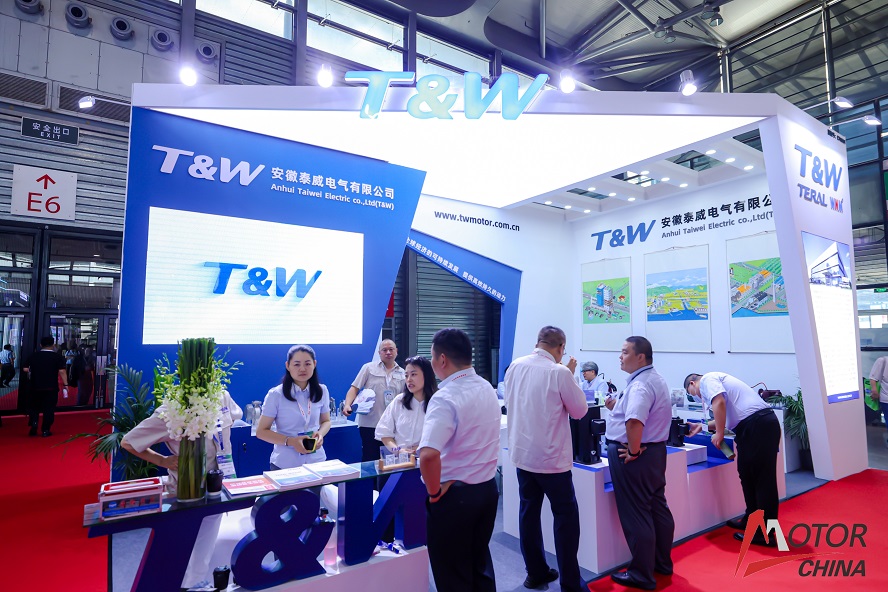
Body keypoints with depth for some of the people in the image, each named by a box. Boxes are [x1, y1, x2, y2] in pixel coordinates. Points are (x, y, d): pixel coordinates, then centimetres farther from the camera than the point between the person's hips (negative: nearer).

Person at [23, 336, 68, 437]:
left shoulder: (34, 355, 2)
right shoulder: (58, 356, -8)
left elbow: (25, 369, 2)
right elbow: (62, 371, -14)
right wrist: (65, 384, -9)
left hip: (35, 387, 3)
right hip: (51, 387, -3)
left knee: (35, 407, 19)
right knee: (48, 409, 4)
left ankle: (33, 424, 0)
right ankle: (45, 430, 4)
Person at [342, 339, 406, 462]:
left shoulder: (402, 374, 11)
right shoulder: (369, 368, 4)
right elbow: (355, 388, -1)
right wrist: (347, 405, -17)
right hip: (369, 424, -2)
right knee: (369, 459, 1)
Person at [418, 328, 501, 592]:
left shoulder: (445, 398, -24)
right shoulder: (487, 389, 2)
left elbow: (428, 455, -35)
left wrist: (434, 491, -19)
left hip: (455, 495, -7)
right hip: (488, 488, 7)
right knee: (480, 564, 25)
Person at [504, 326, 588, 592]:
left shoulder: (515, 366, 0)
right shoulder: (559, 372, -18)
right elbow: (580, 410, -6)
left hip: (522, 452, 6)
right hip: (551, 456, -6)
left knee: (528, 511, 15)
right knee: (566, 516, 8)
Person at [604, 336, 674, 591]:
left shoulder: (640, 384, -24)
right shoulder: (655, 379, 10)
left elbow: (634, 422, -38)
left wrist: (633, 451, -25)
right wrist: (618, 407, 8)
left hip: (634, 455, -10)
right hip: (655, 450, 10)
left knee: (636, 515, 3)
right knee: (657, 508, 20)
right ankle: (662, 563, 35)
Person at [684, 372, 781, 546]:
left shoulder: (706, 380, -2)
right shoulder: (715, 379, 26)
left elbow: (719, 403, -20)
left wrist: (719, 434, -12)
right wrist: (702, 427, 30)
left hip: (757, 426, -10)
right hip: (762, 423, 10)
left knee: (762, 478, -4)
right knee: (748, 474, 18)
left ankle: (765, 534, 3)